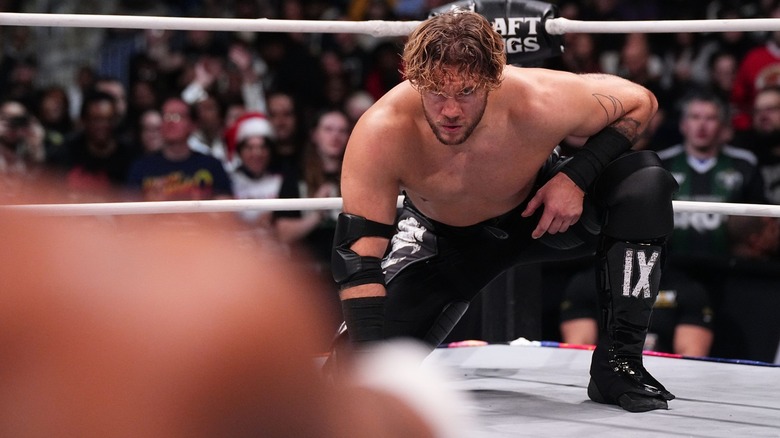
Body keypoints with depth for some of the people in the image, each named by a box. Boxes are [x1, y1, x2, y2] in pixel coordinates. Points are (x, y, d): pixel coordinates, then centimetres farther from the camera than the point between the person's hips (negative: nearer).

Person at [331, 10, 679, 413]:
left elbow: (640, 102, -16)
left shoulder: (539, 102, -36)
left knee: (644, 181, -27)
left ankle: (619, 362, -18)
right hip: (444, 238, 0)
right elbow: (358, 255, -35)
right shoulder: (380, 133, -37)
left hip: (541, 210, 1)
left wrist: (578, 176, -30)